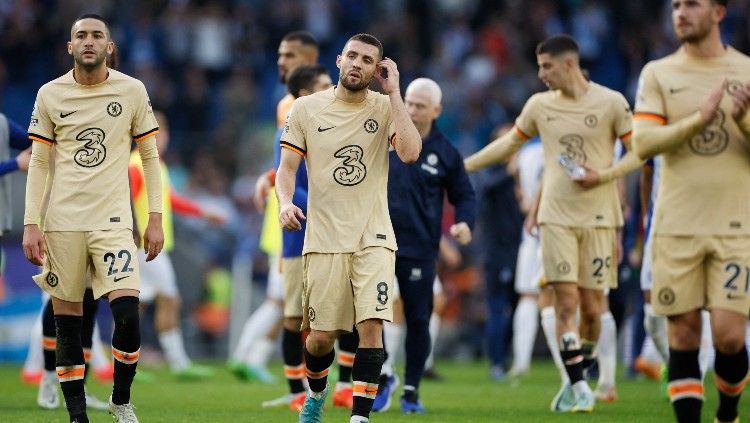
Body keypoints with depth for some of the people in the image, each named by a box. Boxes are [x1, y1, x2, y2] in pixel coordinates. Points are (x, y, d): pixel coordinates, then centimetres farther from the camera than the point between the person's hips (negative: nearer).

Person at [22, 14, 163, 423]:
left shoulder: (132, 91, 3)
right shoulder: (50, 94, 4)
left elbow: (149, 156, 8)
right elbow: (39, 163, 7)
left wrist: (155, 219, 3)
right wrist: (31, 224, -1)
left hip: (113, 220, -1)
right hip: (62, 221, 1)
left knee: (127, 314, -15)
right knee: (67, 323, 2)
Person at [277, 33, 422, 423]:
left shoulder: (385, 108, 3)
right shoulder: (307, 108, 4)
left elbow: (410, 152, -14)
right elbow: (287, 167, 4)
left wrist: (393, 93, -11)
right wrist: (285, 202, -16)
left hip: (373, 238, 0)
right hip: (324, 239, 0)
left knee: (371, 326, -16)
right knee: (321, 336, 2)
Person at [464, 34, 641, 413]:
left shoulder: (610, 103, -3)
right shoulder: (540, 105, 7)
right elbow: (509, 143, 21)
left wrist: (603, 175, -14)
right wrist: (462, 167, 21)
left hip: (598, 217, -2)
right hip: (557, 217, 2)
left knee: (591, 305, 0)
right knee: (566, 300, -9)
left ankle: (579, 378, 20)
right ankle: (579, 388, -7)